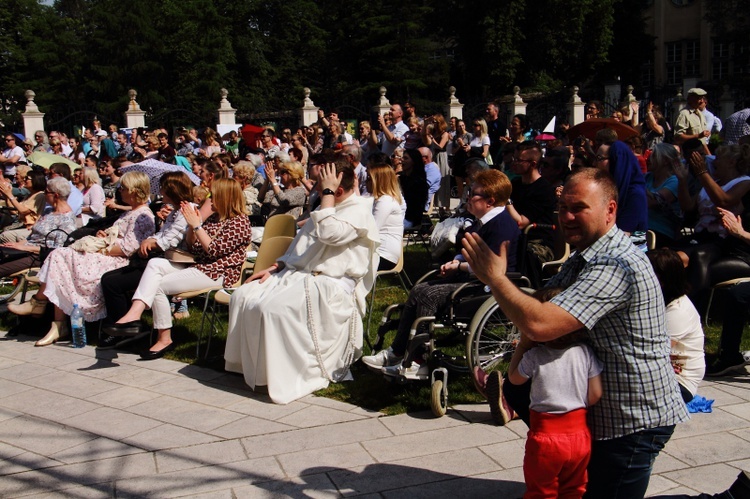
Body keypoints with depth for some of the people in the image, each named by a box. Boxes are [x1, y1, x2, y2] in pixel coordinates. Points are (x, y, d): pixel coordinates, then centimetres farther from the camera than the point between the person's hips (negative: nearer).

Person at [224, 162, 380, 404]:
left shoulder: (359, 210, -8)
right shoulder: (327, 207, 20)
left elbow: (328, 233, -27)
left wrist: (328, 192, -18)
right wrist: (275, 267, 13)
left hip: (330, 284, -9)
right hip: (296, 273, 10)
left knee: (274, 308, -30)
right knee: (243, 297, -6)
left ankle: (285, 378, -14)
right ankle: (252, 365, 4)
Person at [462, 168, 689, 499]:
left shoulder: (615, 266, -28)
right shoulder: (583, 259, 7)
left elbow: (540, 325, -36)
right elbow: (541, 308, 9)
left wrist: (494, 276, -24)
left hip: (635, 422, -9)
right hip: (602, 402, 10)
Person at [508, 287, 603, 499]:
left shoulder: (534, 356, -16)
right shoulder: (585, 352, -9)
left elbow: (513, 378, 4)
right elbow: (596, 395, -7)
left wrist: (522, 344, 7)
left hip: (545, 436, -3)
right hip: (580, 435, 3)